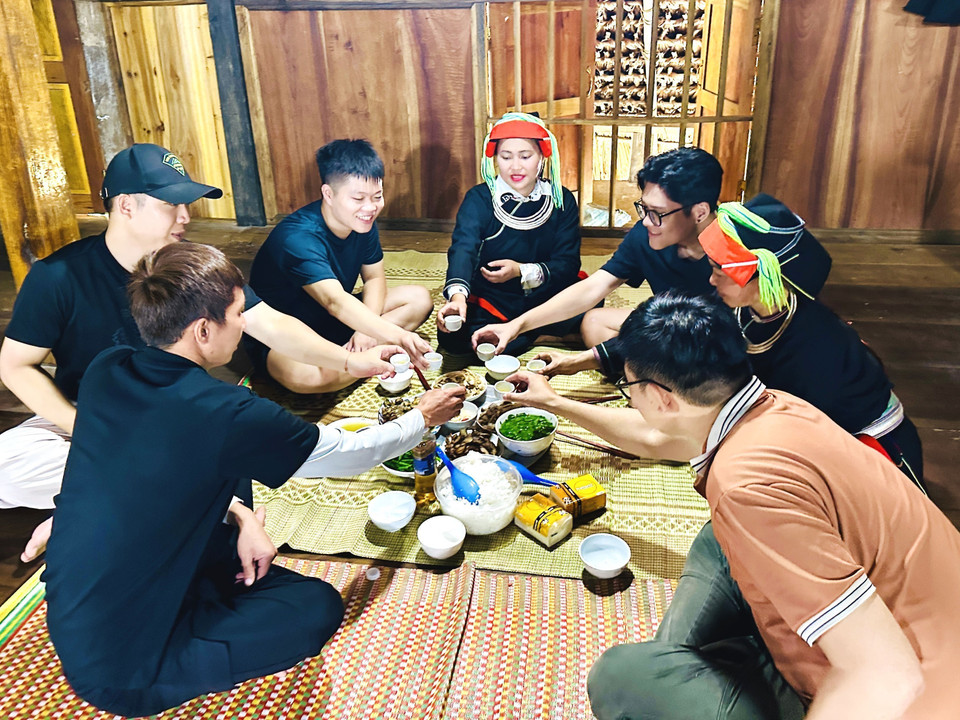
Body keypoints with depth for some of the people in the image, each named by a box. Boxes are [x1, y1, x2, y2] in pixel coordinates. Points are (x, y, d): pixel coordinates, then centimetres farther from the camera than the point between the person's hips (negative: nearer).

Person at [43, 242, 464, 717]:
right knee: (319, 604, 3)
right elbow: (348, 454, -12)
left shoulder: (105, 371, -7)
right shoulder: (223, 414, -28)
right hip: (122, 673, -7)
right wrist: (422, 418, 6)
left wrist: (240, 515, -1)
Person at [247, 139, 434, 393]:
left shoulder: (362, 222, -8)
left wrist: (366, 330, -19)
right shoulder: (297, 238, -32)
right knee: (307, 375, -42)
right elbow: (335, 302, -45)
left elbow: (374, 278, 0)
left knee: (420, 299, -4)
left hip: (334, 324, 8)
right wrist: (396, 336, -58)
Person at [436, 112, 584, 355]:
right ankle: (543, 335, -14)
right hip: (490, 304, 0)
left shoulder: (562, 200, 0)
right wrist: (457, 294, -46)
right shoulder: (479, 199, -7)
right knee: (453, 336, -29)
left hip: (545, 301, 1)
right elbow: (463, 248, -25)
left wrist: (522, 271, -23)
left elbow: (568, 264, -6)